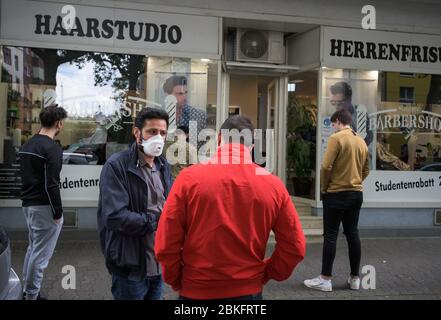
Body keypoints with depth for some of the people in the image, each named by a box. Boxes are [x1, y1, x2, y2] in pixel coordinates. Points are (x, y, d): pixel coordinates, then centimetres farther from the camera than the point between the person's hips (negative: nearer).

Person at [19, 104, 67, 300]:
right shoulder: (52, 148, -17)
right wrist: (58, 212, -14)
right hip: (44, 207, -9)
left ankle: (26, 289, 28)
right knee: (41, 253, -1)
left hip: (28, 204, 10)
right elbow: (51, 185, -21)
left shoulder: (27, 145, 11)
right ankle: (32, 295, 6)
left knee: (33, 247, 20)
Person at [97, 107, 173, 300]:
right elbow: (114, 217, -23)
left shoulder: (164, 166, 10)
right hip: (130, 267, -6)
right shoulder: (116, 166, -14)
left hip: (159, 263, 7)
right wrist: (158, 220, -15)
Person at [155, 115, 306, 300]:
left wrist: (176, 281, 5)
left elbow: (165, 245, -10)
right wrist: (265, 274, 10)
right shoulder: (273, 184, -6)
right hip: (249, 291, 2)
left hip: (196, 291, -1)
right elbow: (295, 247, -2)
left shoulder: (189, 178, -12)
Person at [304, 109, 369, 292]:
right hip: (356, 194, 7)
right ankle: (355, 278, 18)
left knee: (330, 235, -1)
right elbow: (365, 170, 15)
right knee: (352, 234, 12)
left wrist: (324, 188, -3)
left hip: (336, 194, -6)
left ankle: (325, 279, 3)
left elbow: (326, 167, -17)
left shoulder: (336, 138, -12)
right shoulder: (361, 141, 8)